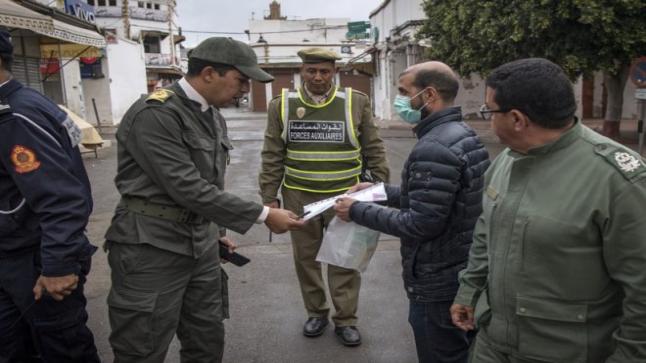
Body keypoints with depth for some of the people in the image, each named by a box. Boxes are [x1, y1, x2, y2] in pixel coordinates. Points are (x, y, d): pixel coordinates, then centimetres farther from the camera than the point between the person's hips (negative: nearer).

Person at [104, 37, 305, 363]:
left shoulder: (213, 115, 9)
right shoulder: (154, 114, -20)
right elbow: (187, 188, -25)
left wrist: (216, 231, 19)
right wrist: (263, 215, -21)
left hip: (202, 244, 8)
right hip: (153, 246, -8)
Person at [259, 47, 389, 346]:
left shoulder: (356, 102, -3)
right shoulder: (282, 105, 0)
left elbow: (373, 150, 2)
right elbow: (272, 157, 2)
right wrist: (269, 198, -1)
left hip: (345, 195, -1)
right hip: (299, 196, 2)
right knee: (305, 258, 13)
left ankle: (345, 319, 24)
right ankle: (316, 312, 32)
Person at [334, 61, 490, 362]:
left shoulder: (434, 148, -25)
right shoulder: (462, 134, 7)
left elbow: (422, 224, -26)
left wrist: (358, 211, -17)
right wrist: (381, 191, 11)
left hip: (438, 282, -9)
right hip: (462, 271, 10)